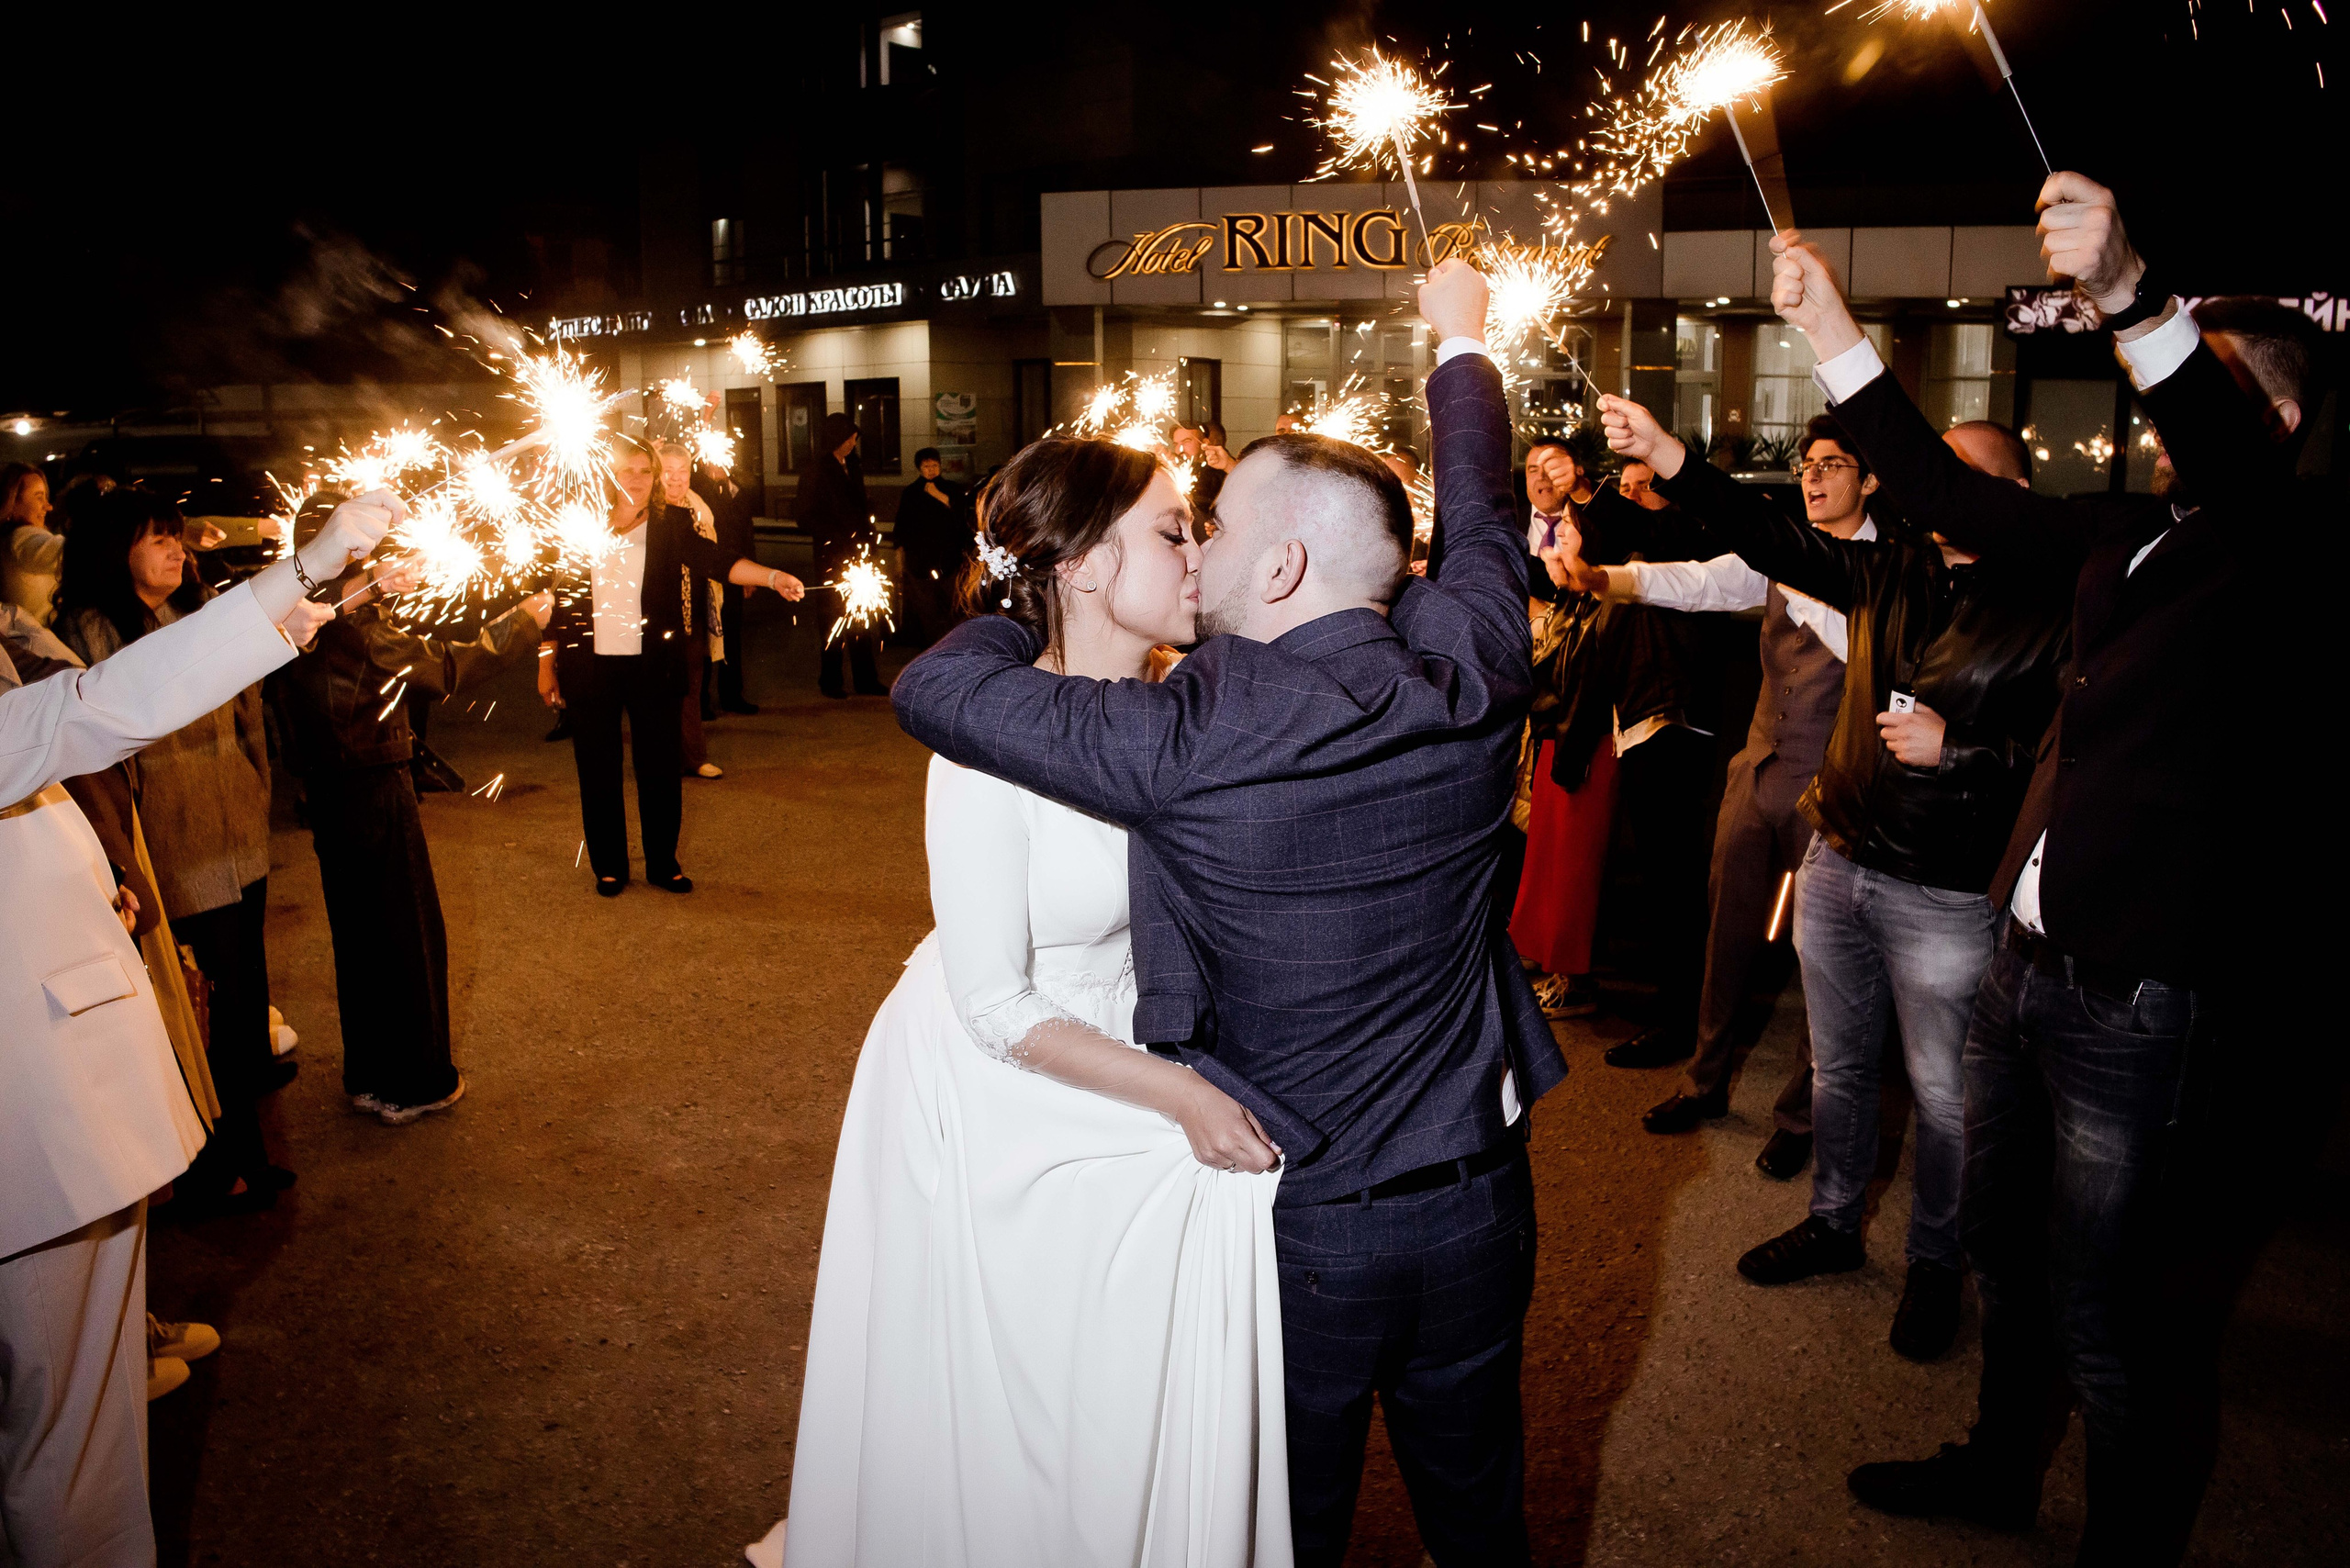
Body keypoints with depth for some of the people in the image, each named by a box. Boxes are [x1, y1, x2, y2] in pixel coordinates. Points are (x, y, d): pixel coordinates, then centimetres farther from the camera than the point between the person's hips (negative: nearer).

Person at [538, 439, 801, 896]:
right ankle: (608, 867, 21)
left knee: (660, 767, 4)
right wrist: (546, 661, 8)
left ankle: (663, 864, 19)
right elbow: (555, 597, 8)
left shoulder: (671, 524, 0)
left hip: (652, 666, 0)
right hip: (589, 667, 1)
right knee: (598, 769, 7)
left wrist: (772, 577, -31)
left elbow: (715, 560, -14)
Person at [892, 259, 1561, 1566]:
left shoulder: (1193, 738, -26)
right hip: (1478, 1194, 4)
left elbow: (933, 687, -19)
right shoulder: (1469, 678, -12)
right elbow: (1487, 524, 9)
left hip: (1301, 1214, -4)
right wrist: (1460, 340, 26)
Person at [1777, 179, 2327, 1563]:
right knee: (2009, 1253, 25)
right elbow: (1956, 497, 11)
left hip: (2142, 1003, -8)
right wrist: (1834, 333, 6)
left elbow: (2241, 476, -33)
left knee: (2112, 1328, 5)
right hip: (2027, 965, 8)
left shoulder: (2291, 556, -12)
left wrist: (2131, 297, -47)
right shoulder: (2133, 536, 9)